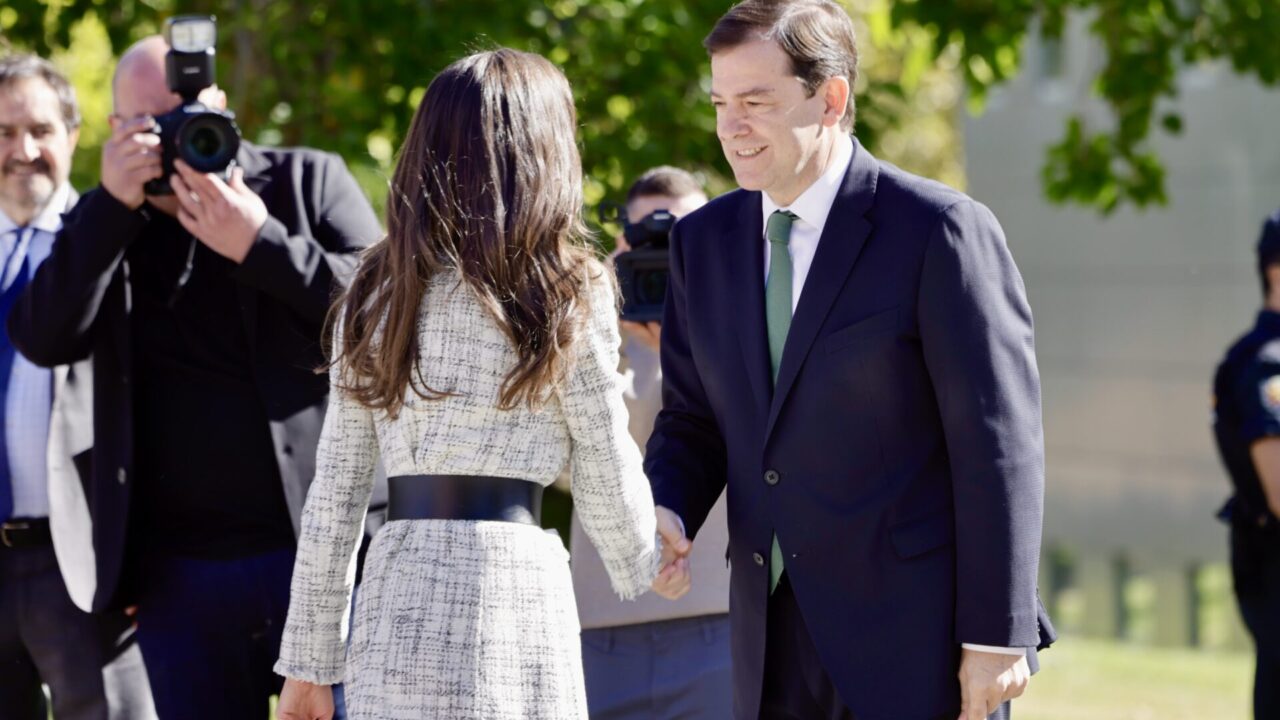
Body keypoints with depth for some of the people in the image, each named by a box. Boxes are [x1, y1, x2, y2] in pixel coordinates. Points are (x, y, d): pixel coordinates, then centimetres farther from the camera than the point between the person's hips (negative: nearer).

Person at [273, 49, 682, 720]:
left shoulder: (376, 289, 10)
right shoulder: (567, 294, -1)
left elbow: (335, 489, 10)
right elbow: (607, 479, 5)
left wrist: (309, 660, 13)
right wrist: (645, 562, 26)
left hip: (395, 587, 4)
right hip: (509, 581, -4)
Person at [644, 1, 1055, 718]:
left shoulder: (938, 230, -9)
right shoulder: (705, 242, 10)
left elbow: (1000, 446, -10)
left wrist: (998, 634, -13)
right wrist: (665, 516, -7)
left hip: (915, 641, -6)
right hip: (777, 645, 6)